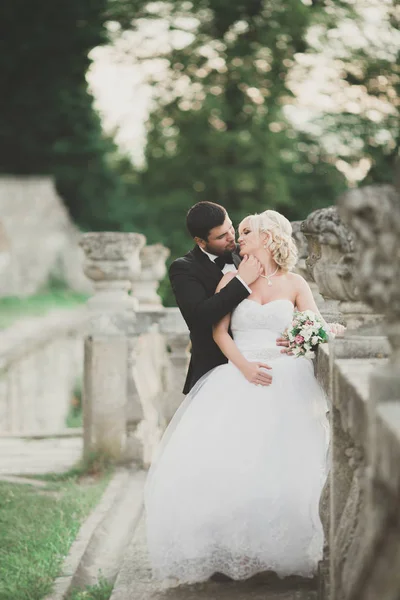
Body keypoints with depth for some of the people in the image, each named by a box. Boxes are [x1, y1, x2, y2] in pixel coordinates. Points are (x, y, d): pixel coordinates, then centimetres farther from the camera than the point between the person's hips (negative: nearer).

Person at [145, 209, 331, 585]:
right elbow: (218, 331, 3)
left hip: (284, 381, 0)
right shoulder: (232, 280, 13)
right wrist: (244, 366, -13)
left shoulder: (294, 284, 14)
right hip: (237, 378, 1)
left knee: (280, 466, -19)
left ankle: (281, 550, -9)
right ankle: (233, 550, -13)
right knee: (225, 464, -19)